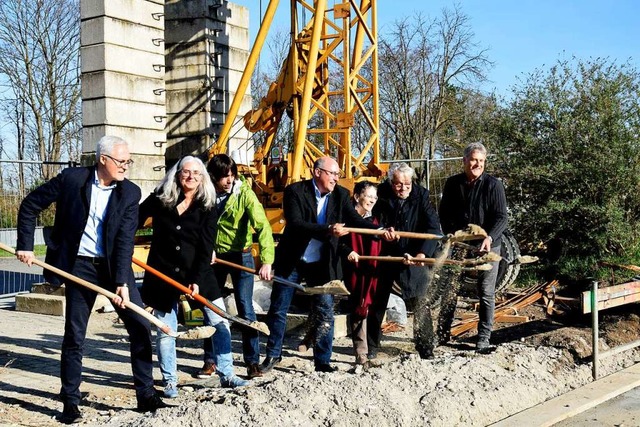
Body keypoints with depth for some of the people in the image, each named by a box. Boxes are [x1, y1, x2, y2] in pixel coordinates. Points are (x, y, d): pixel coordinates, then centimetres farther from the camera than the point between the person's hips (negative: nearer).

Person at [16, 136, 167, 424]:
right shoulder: (71, 179, -8)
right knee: (74, 335, 3)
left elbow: (125, 240, -12)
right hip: (80, 266, -2)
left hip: (115, 266, 2)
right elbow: (30, 206, 2)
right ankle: (70, 402, 18)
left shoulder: (130, 193, -5)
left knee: (141, 327, -1)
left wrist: (122, 283, -19)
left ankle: (146, 395, 12)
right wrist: (25, 245, -2)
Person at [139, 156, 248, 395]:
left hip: (197, 272, 0)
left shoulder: (207, 207, -3)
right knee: (165, 330, 6)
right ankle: (169, 381, 22)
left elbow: (206, 248, -9)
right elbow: (136, 221, 11)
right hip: (163, 273, 0)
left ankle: (227, 376, 11)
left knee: (220, 323, -2)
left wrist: (197, 280, -17)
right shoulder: (160, 199, -1)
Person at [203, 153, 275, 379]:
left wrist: (266, 261, -37)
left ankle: (253, 362, 7)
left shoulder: (245, 194, -18)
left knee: (245, 309, -4)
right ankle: (210, 360, 21)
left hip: (240, 256, -3)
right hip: (214, 257, 3)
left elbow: (263, 227, -26)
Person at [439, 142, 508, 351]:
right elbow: (444, 214, 10)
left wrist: (490, 237, -27)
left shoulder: (493, 185, -8)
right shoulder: (453, 184, 3)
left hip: (487, 246, -3)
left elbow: (501, 217, -11)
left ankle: (484, 336, 13)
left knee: (486, 293, 2)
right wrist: (451, 234, -5)